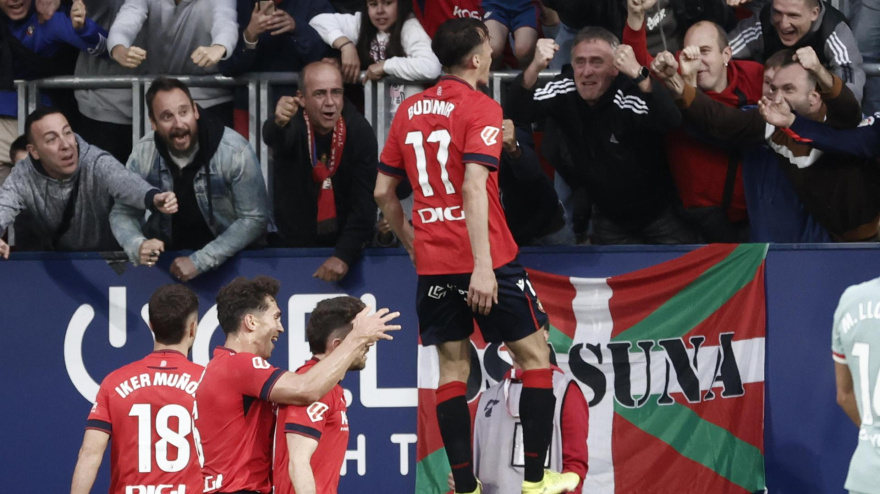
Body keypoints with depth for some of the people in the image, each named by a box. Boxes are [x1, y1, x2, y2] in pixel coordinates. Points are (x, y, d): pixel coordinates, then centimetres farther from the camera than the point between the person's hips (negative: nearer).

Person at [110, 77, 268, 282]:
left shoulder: (235, 151, -18)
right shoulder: (144, 154, -8)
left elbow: (255, 219, -17)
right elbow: (123, 213, 0)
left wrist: (199, 262, -26)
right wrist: (138, 246, -24)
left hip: (231, 258, -3)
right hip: (167, 254, 3)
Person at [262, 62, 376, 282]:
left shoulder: (359, 130, -10)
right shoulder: (293, 125, -14)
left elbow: (364, 201, -14)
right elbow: (273, 138, -40)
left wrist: (344, 255, -24)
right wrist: (279, 124, -65)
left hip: (344, 243, 1)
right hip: (295, 245, -1)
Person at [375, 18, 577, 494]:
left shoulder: (409, 110, 8)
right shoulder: (481, 109, -10)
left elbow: (383, 191, 10)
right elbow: (473, 188, -20)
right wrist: (482, 266, -23)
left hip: (431, 263, 6)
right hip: (485, 258, -6)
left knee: (453, 366, 8)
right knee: (534, 354, 8)